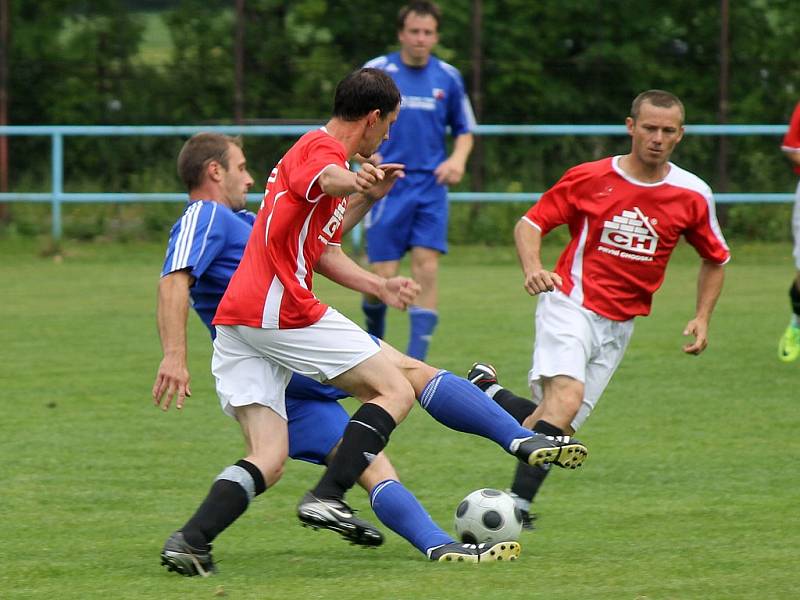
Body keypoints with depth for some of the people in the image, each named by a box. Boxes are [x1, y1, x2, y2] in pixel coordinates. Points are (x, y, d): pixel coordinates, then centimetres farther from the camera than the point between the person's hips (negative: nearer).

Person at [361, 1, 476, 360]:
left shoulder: (448, 78, 7)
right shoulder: (376, 72, -1)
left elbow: (464, 131, 18)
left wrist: (458, 159, -3)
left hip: (430, 186, 2)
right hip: (387, 187, -2)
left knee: (427, 268, -10)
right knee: (383, 275, -7)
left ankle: (416, 359, -9)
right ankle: (374, 332, 23)